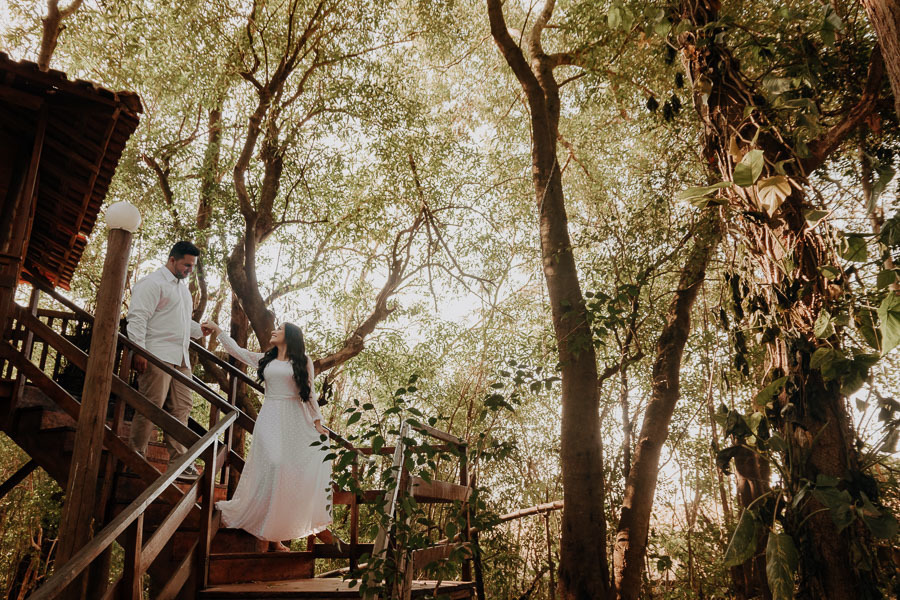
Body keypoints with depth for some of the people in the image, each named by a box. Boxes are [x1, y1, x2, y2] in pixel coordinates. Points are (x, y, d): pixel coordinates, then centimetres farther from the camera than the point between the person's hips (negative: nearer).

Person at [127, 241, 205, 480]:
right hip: (157, 356, -8)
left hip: (180, 359, 8)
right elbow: (137, 317, -12)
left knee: (182, 406, 5)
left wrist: (202, 329, 16)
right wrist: (139, 351, -19)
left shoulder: (183, 287, 25)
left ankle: (179, 460, 10)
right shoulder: (153, 283, -3)